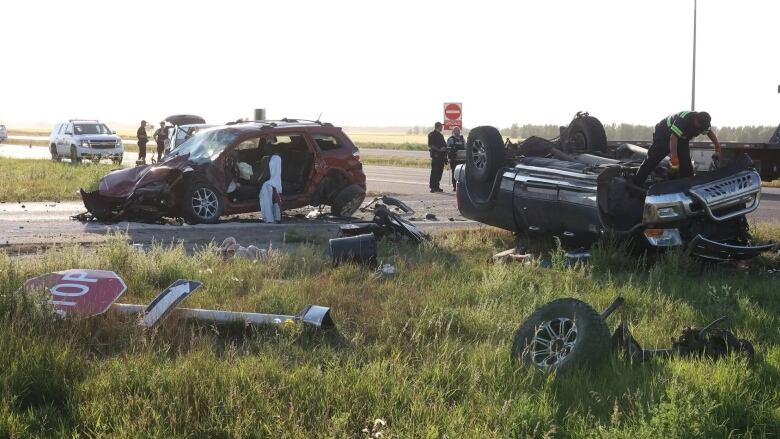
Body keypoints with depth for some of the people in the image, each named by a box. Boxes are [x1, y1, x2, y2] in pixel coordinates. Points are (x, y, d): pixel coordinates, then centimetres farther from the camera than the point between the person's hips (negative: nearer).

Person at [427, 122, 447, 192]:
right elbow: (430, 145, -11)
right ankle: (432, 187, -10)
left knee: (440, 171, 8)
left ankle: (436, 186, 13)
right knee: (434, 171, -10)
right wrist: (439, 149, -18)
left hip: (441, 155, 8)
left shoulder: (441, 135, 22)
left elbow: (444, 145, 26)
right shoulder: (432, 135, -3)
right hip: (435, 155, -8)